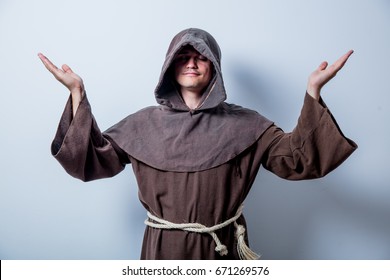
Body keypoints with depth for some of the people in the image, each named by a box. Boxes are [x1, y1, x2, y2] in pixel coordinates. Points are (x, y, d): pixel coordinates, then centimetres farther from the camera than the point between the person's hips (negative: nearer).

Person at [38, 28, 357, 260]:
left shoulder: (244, 124, -3)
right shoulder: (145, 123, 0)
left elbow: (296, 158, -11)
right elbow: (94, 159, -3)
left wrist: (313, 91, -21)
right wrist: (78, 94, -11)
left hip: (221, 249, 0)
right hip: (164, 248, 1)